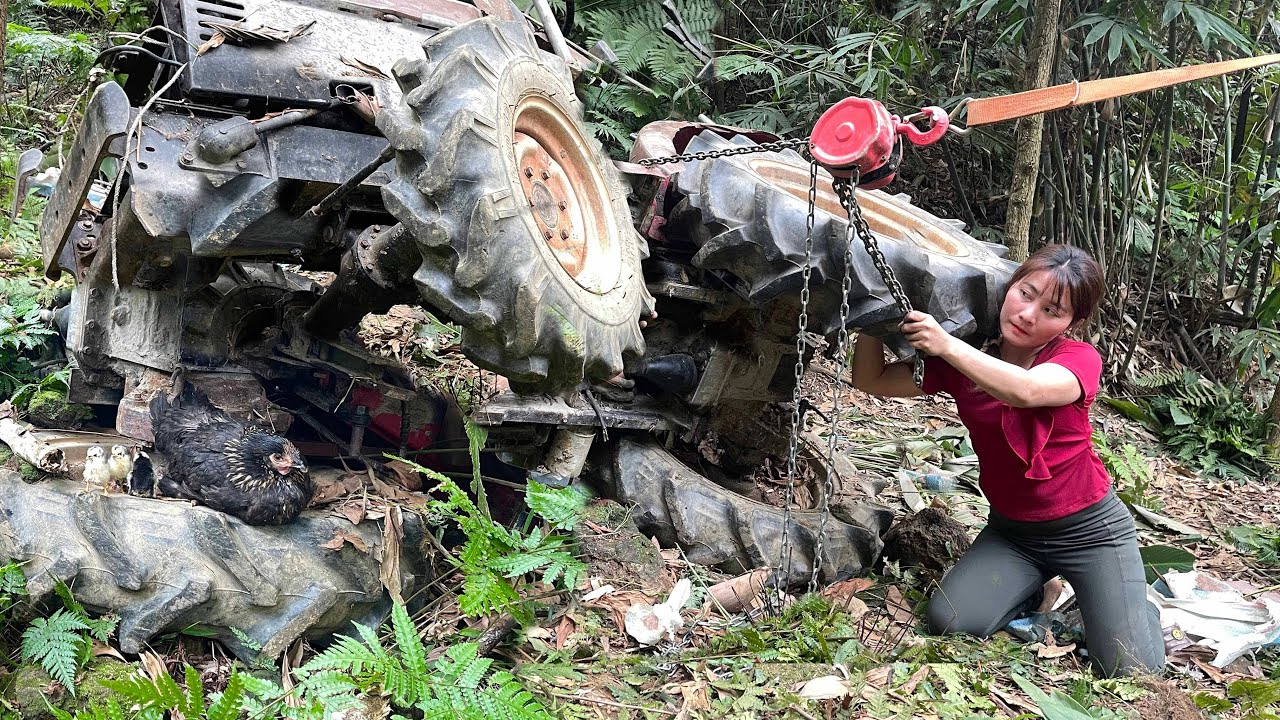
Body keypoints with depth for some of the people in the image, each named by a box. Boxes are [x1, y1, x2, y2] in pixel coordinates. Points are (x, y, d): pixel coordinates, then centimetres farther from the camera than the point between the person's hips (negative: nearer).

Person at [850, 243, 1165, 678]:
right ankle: (1036, 584, 12)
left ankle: (1129, 595, 21)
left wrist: (947, 346, -42)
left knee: (1133, 671, -14)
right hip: (1010, 531, 4)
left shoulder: (1079, 359, -17)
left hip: (1088, 529, -3)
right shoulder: (965, 361, -5)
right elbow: (871, 380, -5)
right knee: (949, 621, -19)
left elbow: (1025, 390, -40)